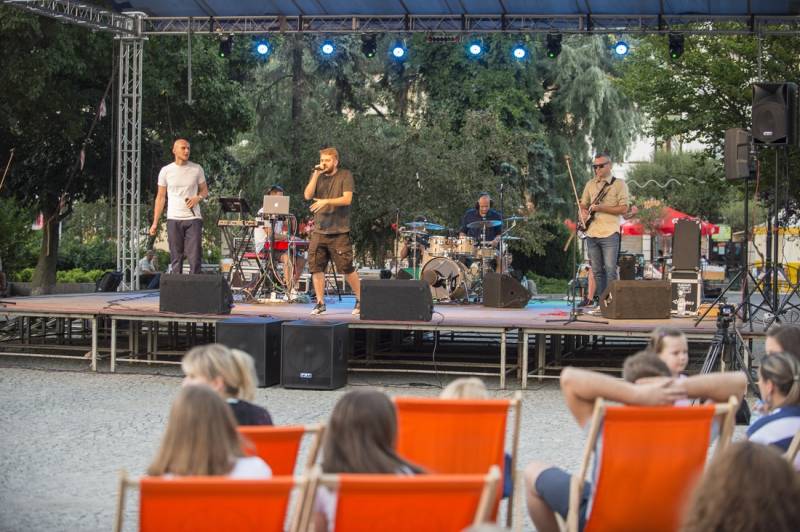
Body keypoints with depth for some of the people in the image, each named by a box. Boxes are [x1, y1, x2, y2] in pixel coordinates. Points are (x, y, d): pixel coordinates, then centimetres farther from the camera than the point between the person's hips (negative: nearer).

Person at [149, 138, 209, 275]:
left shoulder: (197, 169, 4)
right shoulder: (166, 171, 4)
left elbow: (205, 191, 13)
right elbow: (160, 197, 7)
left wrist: (198, 198, -11)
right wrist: (155, 223, 3)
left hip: (193, 218, 0)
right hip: (173, 219, 0)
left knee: (195, 256, -6)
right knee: (176, 257, 3)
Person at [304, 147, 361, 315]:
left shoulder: (345, 176, 0)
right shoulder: (317, 176, 11)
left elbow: (347, 199, -11)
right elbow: (307, 195, -3)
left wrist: (326, 201, -20)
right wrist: (316, 175, -9)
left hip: (339, 232, -4)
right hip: (319, 231, 4)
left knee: (347, 268, -4)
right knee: (316, 267, -1)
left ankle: (360, 300, 11)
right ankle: (320, 302, 10)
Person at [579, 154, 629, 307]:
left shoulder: (619, 184, 0)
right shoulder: (590, 185, 17)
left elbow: (623, 208, -8)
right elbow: (583, 205, 26)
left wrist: (600, 208, -13)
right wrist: (583, 213, 2)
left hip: (609, 233, -5)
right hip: (592, 234, 5)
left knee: (610, 270, -10)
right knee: (597, 271, 6)